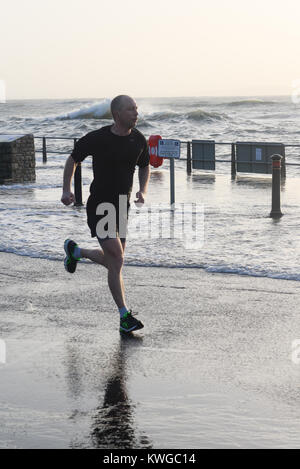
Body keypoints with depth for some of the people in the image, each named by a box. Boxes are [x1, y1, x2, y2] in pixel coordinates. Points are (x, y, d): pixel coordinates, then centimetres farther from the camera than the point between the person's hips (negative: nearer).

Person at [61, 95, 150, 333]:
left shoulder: (139, 140, 0)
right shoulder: (96, 139, -12)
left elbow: (145, 166, 18)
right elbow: (73, 159, 4)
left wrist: (143, 191, 1)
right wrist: (66, 190, -4)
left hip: (122, 206, 6)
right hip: (99, 206, -6)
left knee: (113, 260, 14)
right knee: (116, 260, -13)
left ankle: (76, 251, 43)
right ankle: (125, 316, -6)